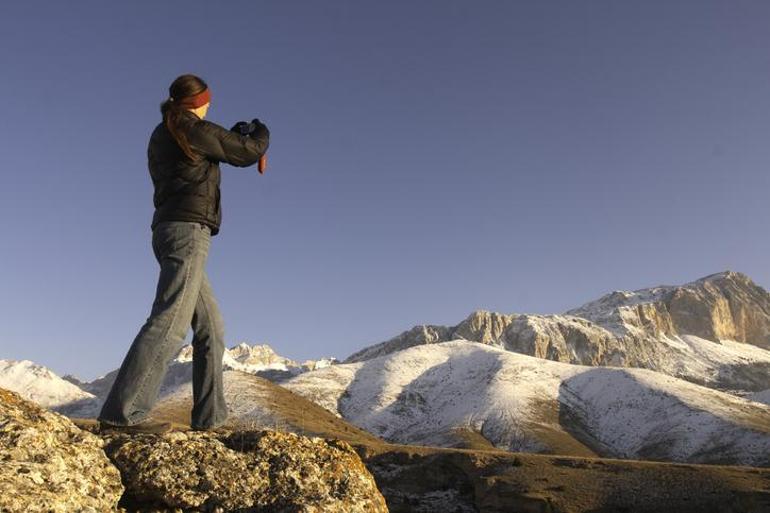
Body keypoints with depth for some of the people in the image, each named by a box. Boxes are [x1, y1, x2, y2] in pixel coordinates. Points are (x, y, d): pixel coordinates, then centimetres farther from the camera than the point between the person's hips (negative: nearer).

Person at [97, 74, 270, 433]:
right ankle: (122, 412, -25)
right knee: (170, 322, -18)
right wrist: (261, 131, 27)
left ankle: (209, 417, 9)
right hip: (188, 230, -9)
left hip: (167, 232, 9)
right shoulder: (196, 130, -2)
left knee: (210, 326, 9)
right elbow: (248, 152, 5)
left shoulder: (160, 136, 21)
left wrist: (233, 136, 33)